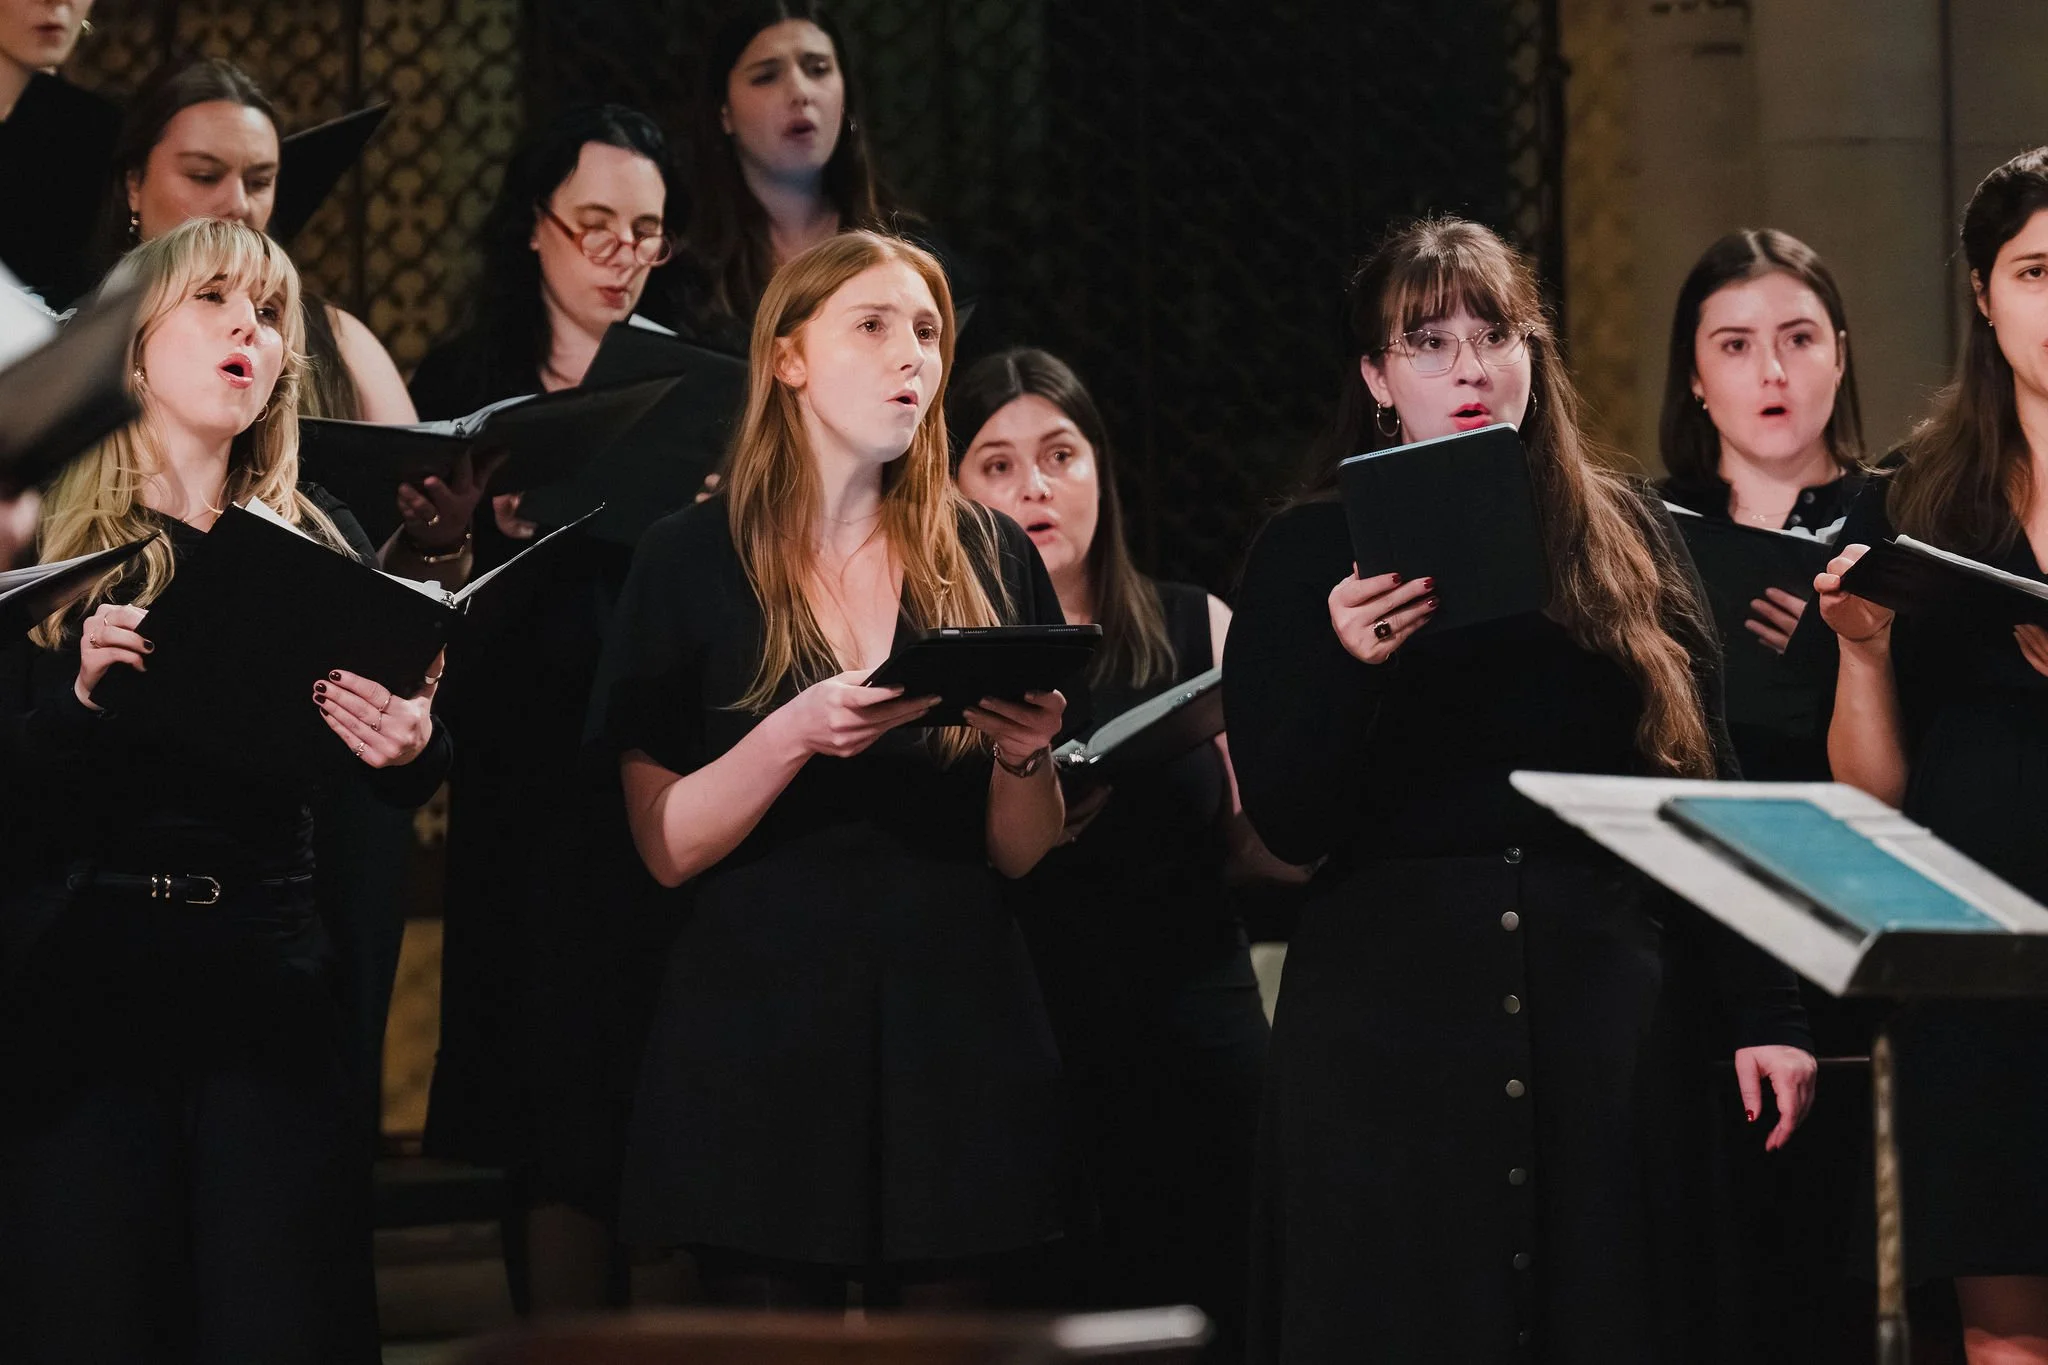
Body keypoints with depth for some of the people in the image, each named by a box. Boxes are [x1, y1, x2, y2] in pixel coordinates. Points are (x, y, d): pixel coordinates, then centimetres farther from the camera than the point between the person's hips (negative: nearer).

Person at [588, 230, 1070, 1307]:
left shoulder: (988, 560, 9)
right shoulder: (694, 561, 2)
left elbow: (1019, 855, 9)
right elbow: (667, 847, -5)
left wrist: (1026, 753, -11)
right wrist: (796, 733, -20)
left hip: (956, 1041, 2)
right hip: (759, 1044, -2)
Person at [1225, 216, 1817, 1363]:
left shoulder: (1628, 538, 10)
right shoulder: (1312, 557, 6)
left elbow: (1707, 794, 9)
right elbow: (1287, 823, -2)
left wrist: (1770, 1015, 4)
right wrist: (1348, 663, -19)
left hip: (1608, 1021, 1)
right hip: (1388, 1027, -1)